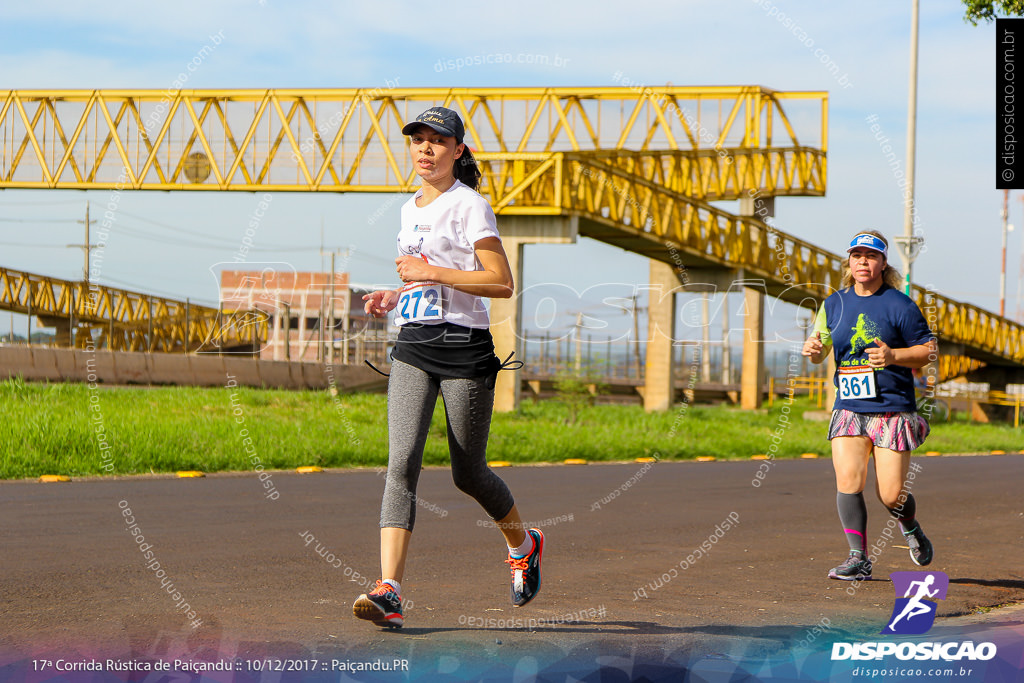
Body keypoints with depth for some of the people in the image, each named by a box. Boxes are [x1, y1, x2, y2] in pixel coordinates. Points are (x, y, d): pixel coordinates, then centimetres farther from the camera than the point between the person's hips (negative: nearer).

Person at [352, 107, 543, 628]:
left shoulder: (469, 205, -5)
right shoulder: (410, 210, 17)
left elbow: (502, 283, -12)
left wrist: (432, 272, -17)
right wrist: (395, 295, 11)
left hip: (465, 347, -5)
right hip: (413, 348, 5)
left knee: (468, 475, 5)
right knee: (402, 462, -13)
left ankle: (523, 544, 36)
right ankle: (389, 590, -22)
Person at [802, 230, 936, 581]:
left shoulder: (900, 305, -4)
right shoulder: (834, 304, 8)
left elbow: (929, 351, -1)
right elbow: (820, 352, 18)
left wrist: (893, 356, -18)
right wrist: (813, 349, -6)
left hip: (893, 410, -3)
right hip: (848, 408, 3)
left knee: (891, 495, -4)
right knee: (848, 481, -16)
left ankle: (910, 526, 31)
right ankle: (858, 558, -6)